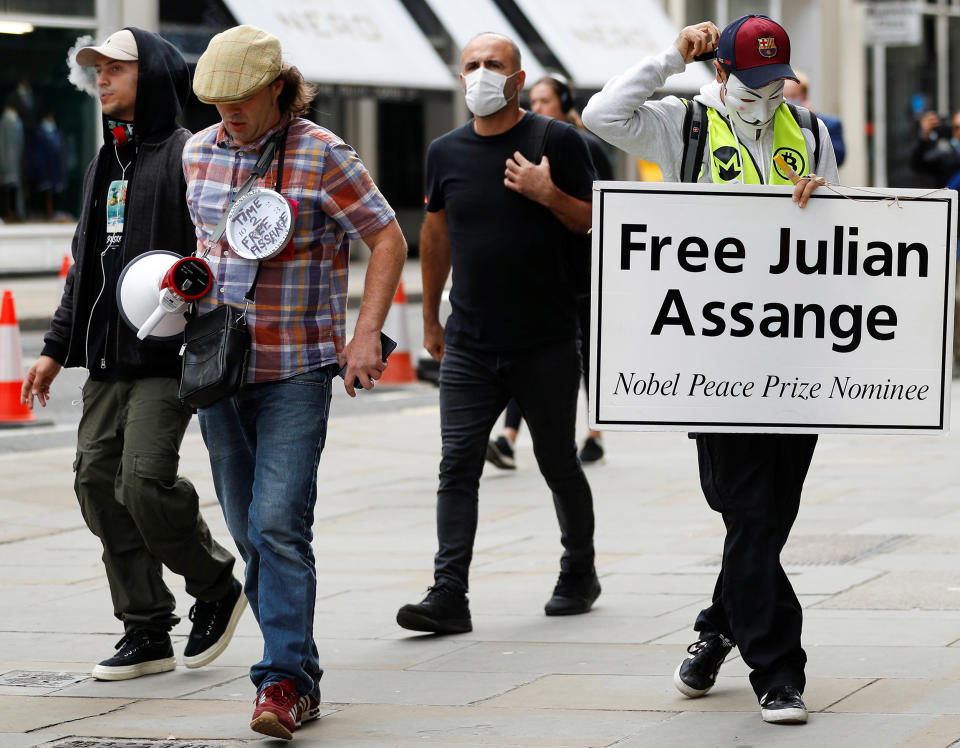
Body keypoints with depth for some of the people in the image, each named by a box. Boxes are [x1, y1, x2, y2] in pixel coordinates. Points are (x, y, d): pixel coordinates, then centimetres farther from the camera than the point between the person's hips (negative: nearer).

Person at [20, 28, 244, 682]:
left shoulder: (186, 156, -6)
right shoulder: (105, 166, 19)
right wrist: (57, 348, 22)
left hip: (169, 358, -8)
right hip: (108, 360, 8)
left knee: (145, 479, -17)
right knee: (99, 481, 2)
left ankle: (217, 587, 8)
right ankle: (147, 631, 9)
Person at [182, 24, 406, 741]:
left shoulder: (323, 155, -9)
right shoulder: (197, 152, 8)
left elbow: (388, 239, -5)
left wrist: (366, 334, -13)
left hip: (297, 372, -6)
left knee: (279, 522, -16)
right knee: (249, 530, 8)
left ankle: (283, 681, -16)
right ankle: (301, 675, 17)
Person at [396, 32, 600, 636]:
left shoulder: (556, 141, -3)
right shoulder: (446, 153, 8)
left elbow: (596, 223, -2)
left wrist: (548, 195, -20)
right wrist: (430, 316, 26)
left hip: (547, 343, -3)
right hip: (469, 345, 3)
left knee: (559, 464, 8)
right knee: (458, 467, -7)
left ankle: (580, 573, 27)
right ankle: (449, 596, -10)